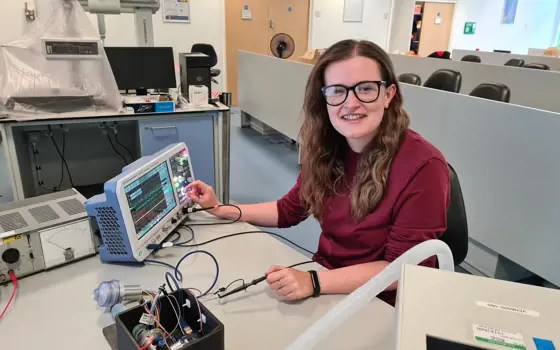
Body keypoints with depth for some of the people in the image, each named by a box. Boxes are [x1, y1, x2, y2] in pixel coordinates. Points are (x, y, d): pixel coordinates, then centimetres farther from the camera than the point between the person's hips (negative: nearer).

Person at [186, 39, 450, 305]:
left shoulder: (422, 167, -22)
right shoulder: (326, 149, -3)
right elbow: (290, 209, 10)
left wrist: (314, 282, -30)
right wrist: (220, 210, 2)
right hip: (326, 274, 5)